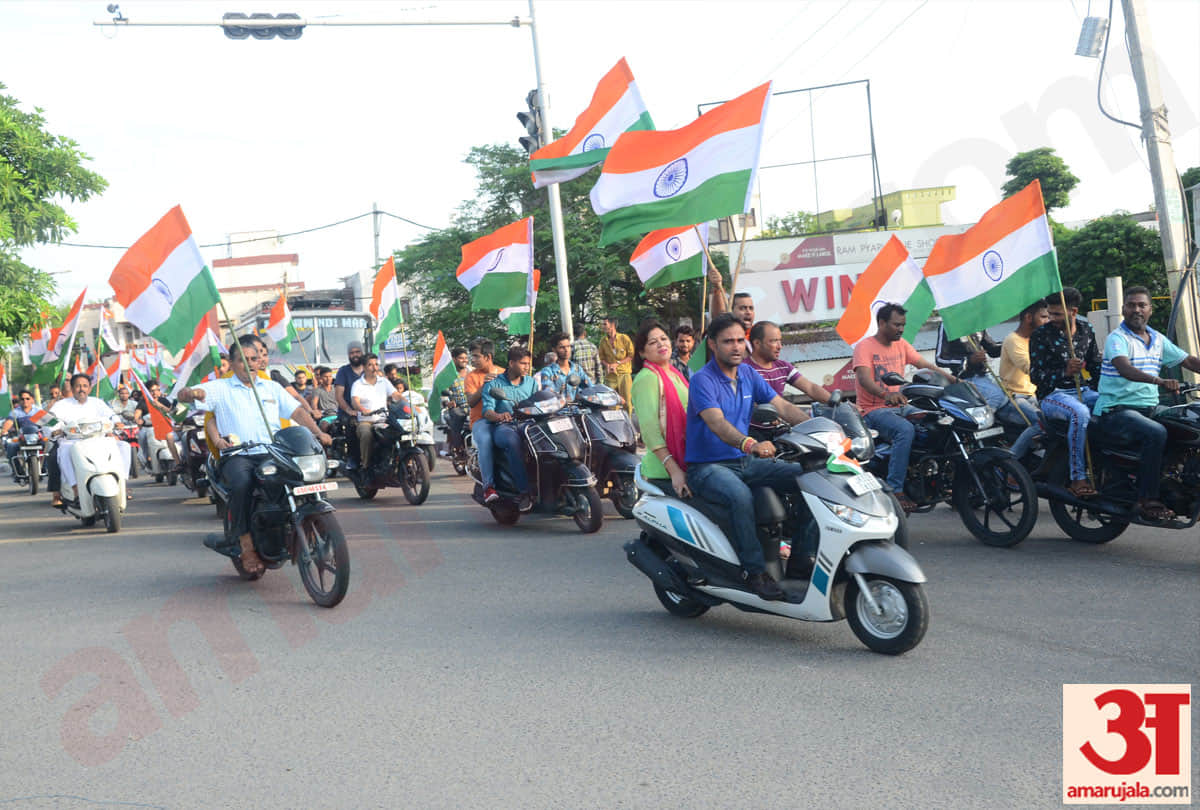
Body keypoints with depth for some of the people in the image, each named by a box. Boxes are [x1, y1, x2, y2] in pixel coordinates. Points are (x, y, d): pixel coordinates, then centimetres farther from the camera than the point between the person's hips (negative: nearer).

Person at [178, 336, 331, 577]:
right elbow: (183, 395, 1)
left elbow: (297, 412, 18)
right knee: (241, 483, -37)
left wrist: (318, 432, 0)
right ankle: (247, 547, -27)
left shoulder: (272, 387, 25)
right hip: (237, 456, -2)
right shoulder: (220, 388, 15)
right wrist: (192, 393, -25)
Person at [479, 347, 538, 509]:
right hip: (503, 427, -3)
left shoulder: (532, 383, 23)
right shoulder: (494, 384, 10)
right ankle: (523, 491, -40)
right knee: (513, 441, -41)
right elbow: (487, 410, -3)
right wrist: (499, 416, -25)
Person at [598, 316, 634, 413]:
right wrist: (607, 365, -7)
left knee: (626, 401, -2)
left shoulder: (624, 338, -3)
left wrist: (617, 363, -11)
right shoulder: (603, 341, 8)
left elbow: (631, 355, -2)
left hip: (624, 373, -3)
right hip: (610, 375, 3)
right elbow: (601, 357, 15)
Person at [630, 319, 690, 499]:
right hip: (663, 470, -9)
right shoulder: (646, 378, -10)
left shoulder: (674, 373, 18)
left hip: (686, 462, 9)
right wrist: (674, 470, -25)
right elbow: (649, 429, -19)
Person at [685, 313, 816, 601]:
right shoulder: (702, 380, -14)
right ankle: (755, 571, -27)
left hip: (744, 462, 7)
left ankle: (801, 555, 0)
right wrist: (749, 444, -49)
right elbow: (717, 423, -30)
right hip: (708, 467, -7)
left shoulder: (748, 374, 9)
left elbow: (783, 406, 4)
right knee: (741, 496, -38)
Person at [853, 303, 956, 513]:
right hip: (874, 409, -7)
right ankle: (895, 490, -32)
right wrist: (885, 394, -42)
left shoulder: (901, 345, 16)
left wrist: (953, 379, -7)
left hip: (900, 406, 7)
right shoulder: (865, 346, -7)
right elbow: (863, 378, -23)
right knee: (905, 430, -34)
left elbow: (925, 365, 10)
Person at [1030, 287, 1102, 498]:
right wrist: (1065, 371, -24)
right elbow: (1035, 375, -8)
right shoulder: (1041, 334, -4)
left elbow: (1096, 366, 19)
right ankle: (1077, 478, -34)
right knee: (1080, 413, -37)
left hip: (1082, 391, 5)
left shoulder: (1086, 330, 11)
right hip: (1052, 395, -5)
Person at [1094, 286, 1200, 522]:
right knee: (1156, 433, -31)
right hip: (1116, 410, -8)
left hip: (1150, 409, 8)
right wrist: (1159, 381, -42)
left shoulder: (1158, 340, 16)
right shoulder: (1117, 338, -8)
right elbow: (1125, 369, -27)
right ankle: (1147, 500, -26)